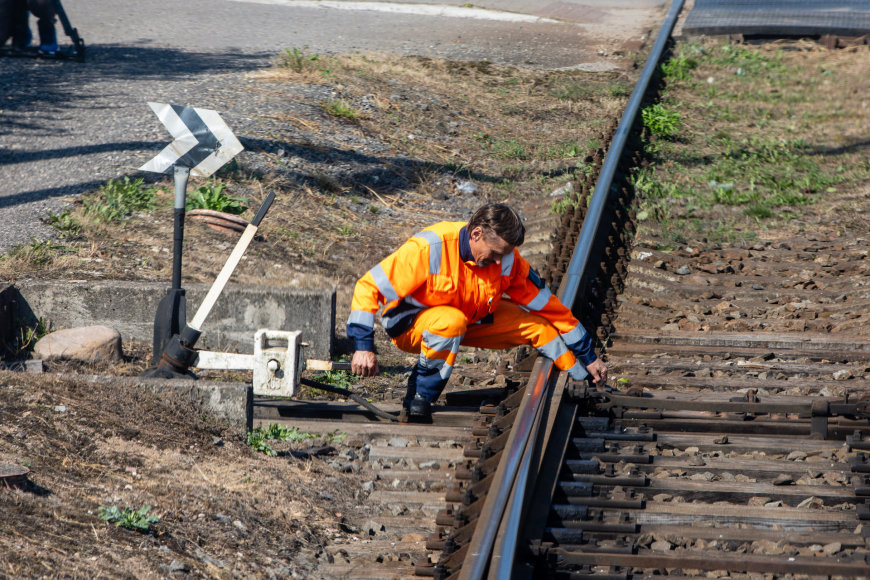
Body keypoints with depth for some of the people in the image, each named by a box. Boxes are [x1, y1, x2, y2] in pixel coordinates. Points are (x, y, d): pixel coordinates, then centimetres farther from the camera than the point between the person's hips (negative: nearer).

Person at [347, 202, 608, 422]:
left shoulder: (506, 259, -15)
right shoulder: (429, 249, -31)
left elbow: (547, 305, -5)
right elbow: (368, 287, -28)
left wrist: (588, 357, -1)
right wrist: (363, 346, -35)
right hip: (410, 325, -5)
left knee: (535, 324, -8)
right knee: (452, 321, -39)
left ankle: (588, 383, 9)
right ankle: (419, 397, -23)